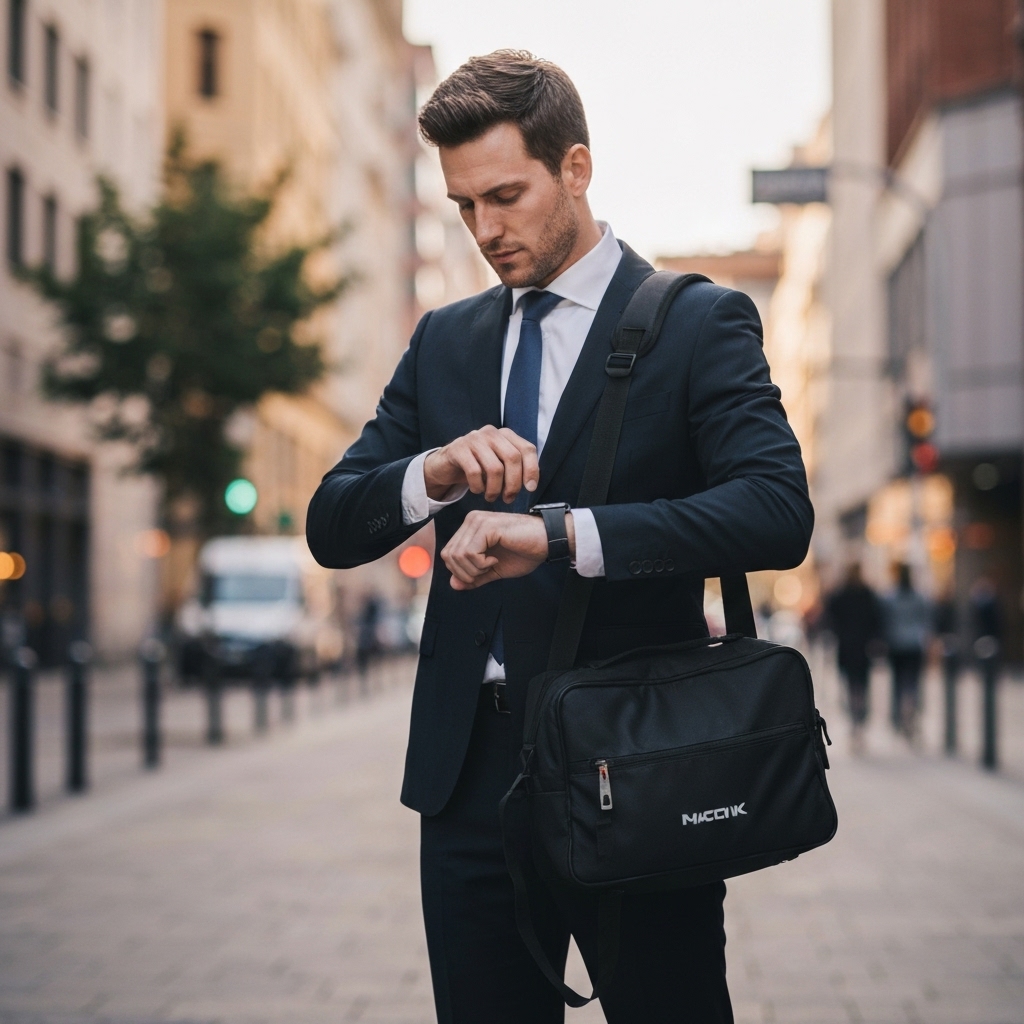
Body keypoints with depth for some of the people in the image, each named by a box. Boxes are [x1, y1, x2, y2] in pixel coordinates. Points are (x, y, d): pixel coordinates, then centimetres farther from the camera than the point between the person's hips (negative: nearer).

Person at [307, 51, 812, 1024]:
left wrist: (559, 531, -27)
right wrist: (435, 471, -14)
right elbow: (331, 525, 8)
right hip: (471, 774, 5)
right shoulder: (444, 340, 13)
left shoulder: (700, 323, -2)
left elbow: (778, 511, -17)